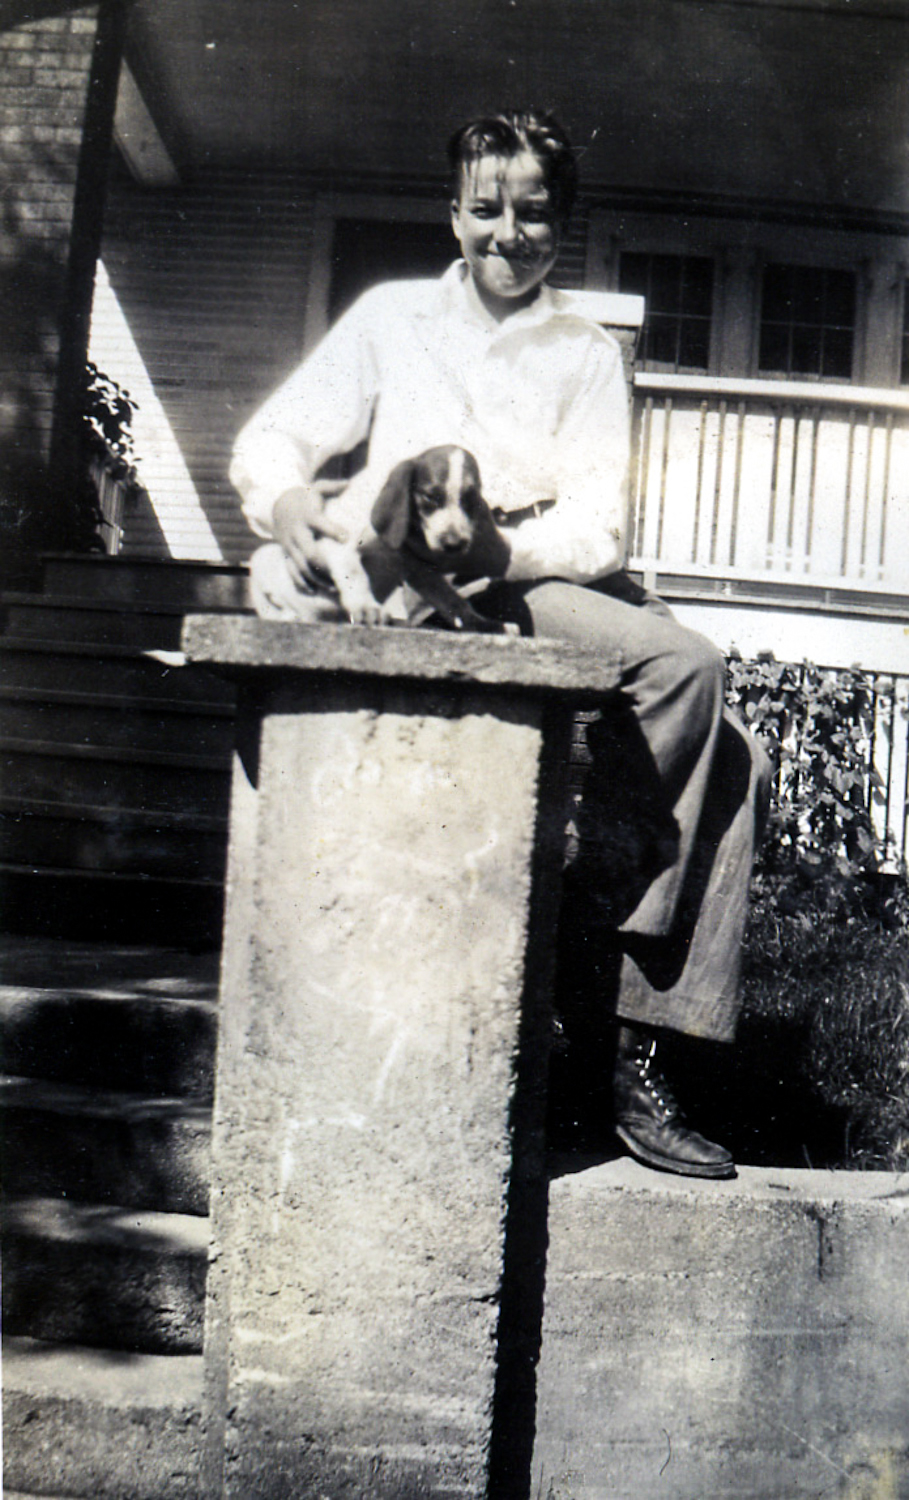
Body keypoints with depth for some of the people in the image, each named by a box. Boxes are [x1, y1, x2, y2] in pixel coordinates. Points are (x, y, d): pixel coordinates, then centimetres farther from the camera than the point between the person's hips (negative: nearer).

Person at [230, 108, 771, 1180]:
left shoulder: (588, 356, 18)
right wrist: (289, 502, -15)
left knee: (733, 760, -17)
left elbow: (597, 531, 3)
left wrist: (497, 548, -18)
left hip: (536, 590, 1)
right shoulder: (391, 317, 18)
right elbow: (271, 442, 10)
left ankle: (635, 1053, -13)